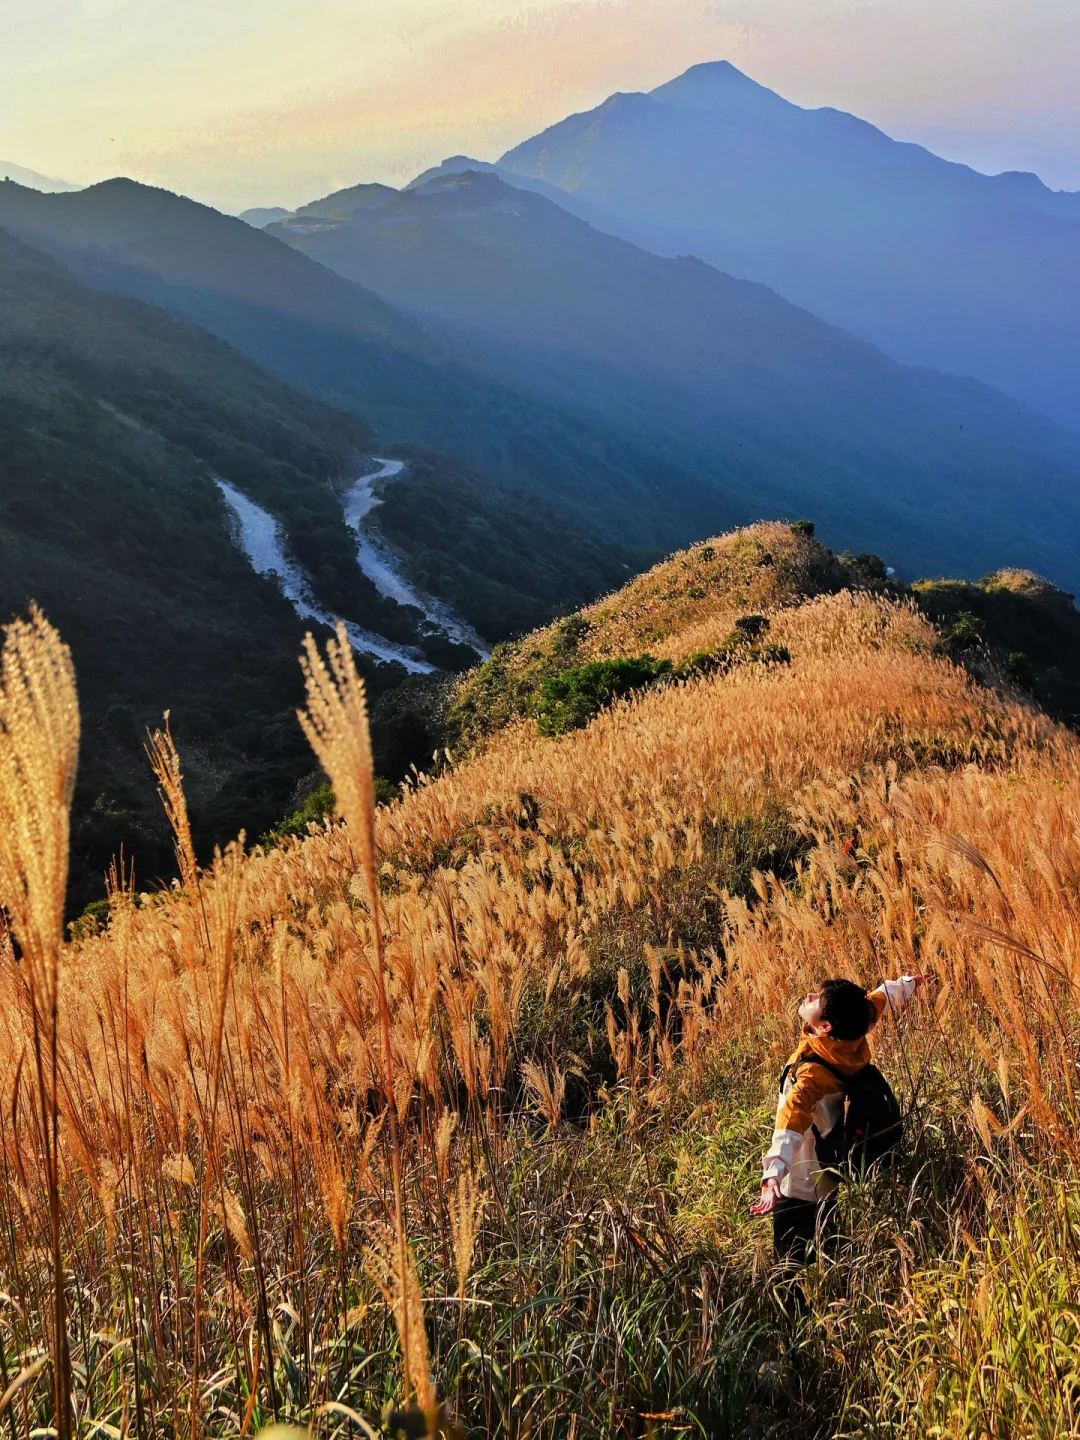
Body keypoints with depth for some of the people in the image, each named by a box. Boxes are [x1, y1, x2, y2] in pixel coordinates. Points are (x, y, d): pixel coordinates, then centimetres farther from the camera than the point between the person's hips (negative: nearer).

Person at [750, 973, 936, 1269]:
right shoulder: (855, 1027, -12)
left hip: (801, 1187, -8)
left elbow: (793, 1119, -47)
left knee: (793, 1266, -1)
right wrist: (910, 983, 28)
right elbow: (883, 997, 8)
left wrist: (773, 1174, -60)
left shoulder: (813, 1072, -33)